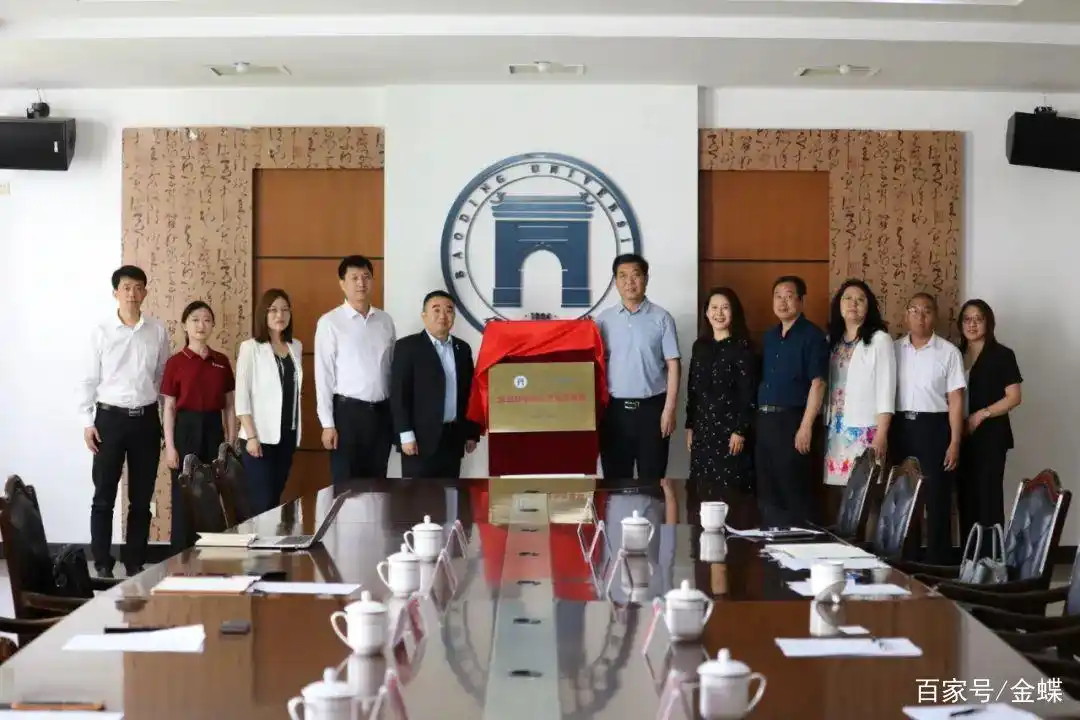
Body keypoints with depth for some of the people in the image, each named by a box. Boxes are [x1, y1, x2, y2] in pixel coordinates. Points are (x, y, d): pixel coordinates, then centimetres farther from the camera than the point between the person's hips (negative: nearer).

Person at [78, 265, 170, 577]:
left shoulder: (158, 331, 2)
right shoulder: (101, 331, -3)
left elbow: (164, 377, 7)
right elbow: (89, 379, 0)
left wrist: (167, 420, 5)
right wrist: (87, 422, -4)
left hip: (147, 419, 2)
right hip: (110, 417, -2)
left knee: (141, 498, 8)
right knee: (104, 497, 1)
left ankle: (135, 563, 18)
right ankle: (102, 565, 9)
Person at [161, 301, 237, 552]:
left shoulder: (222, 362, 7)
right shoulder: (176, 362, -3)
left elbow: (229, 406, 9)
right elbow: (169, 408, -2)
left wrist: (231, 443, 4)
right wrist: (170, 446, -8)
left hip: (213, 429, 3)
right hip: (187, 429, -3)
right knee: (184, 497, 1)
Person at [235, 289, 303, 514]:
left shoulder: (296, 347, 10)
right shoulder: (250, 347, -5)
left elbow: (296, 391, 13)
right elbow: (241, 395, -8)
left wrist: (297, 430, 8)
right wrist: (251, 435, -14)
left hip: (288, 434, 5)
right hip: (261, 436, -5)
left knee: (276, 499, 9)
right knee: (262, 502, -7)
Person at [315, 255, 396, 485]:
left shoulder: (385, 321, 8)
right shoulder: (330, 322, -5)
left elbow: (393, 368, 11)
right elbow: (323, 374, -6)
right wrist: (328, 423, -10)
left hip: (382, 411, 4)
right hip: (348, 410, -4)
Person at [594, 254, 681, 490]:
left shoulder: (661, 318, 0)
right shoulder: (603, 320, 5)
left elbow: (673, 365, -2)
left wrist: (669, 409, -8)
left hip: (652, 407, -2)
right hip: (614, 408, 2)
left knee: (652, 480, 4)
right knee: (615, 480, 7)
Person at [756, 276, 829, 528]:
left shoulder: (812, 336, -7)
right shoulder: (770, 336, 15)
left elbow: (817, 383, -13)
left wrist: (806, 426, -19)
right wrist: (759, 417, 10)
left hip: (792, 420, -7)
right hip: (765, 419, 7)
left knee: (794, 490, -4)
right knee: (766, 491, 11)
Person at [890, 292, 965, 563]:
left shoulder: (948, 352, -2)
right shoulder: (895, 349, 8)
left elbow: (956, 399, -4)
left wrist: (955, 442, -9)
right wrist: (883, 434, 4)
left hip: (934, 426, -3)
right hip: (901, 426, 3)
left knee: (937, 498, 0)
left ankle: (937, 563, 6)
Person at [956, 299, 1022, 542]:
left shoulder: (1002, 355, -2)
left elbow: (1014, 397, -8)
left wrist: (981, 415, -16)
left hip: (990, 435, -5)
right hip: (961, 436, 5)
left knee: (988, 496, -7)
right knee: (966, 497, 6)